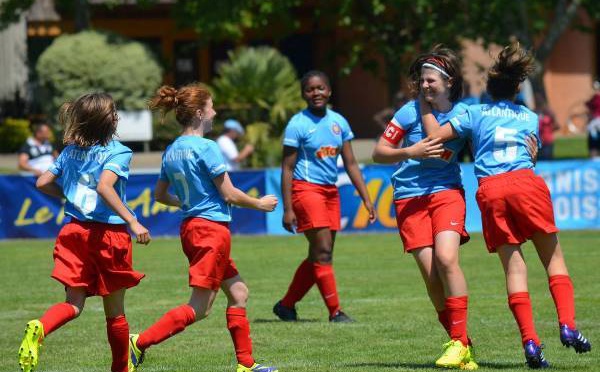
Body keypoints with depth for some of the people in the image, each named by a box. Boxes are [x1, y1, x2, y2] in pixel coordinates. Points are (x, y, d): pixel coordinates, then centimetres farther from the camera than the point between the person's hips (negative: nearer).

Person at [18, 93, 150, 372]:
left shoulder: (71, 151, 9)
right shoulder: (118, 152, -10)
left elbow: (43, 183, 9)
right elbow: (104, 187, -26)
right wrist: (132, 222, -27)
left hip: (75, 231, 4)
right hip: (109, 233, -4)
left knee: (74, 305, 3)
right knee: (115, 312, 11)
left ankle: (40, 328, -28)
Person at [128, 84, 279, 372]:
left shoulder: (172, 151, 9)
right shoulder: (206, 148, -15)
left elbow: (160, 195, 18)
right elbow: (229, 194, -13)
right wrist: (260, 204, 4)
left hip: (191, 227, 9)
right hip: (212, 228, -9)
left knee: (238, 292, 16)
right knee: (199, 308, -8)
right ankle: (140, 343, -15)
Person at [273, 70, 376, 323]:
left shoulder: (338, 122, 9)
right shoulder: (298, 124, -7)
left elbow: (350, 164, 14)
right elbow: (287, 168, -7)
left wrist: (366, 199, 9)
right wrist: (287, 209, -12)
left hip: (330, 190, 7)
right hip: (306, 189, -7)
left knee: (319, 256, 9)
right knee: (322, 252, -11)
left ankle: (286, 305, 21)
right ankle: (335, 312, -8)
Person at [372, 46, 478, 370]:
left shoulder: (463, 114, -1)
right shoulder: (411, 111, -4)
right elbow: (378, 152, -1)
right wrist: (410, 152, -18)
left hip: (447, 191, -1)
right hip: (410, 197, 1)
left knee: (446, 258, -22)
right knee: (430, 272, -7)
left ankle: (459, 342, -14)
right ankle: (462, 345, 4)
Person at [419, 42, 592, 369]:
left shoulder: (476, 114, 15)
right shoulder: (531, 118, 21)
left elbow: (435, 134, 11)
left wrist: (424, 103, 25)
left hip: (490, 191, 0)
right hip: (526, 183, 0)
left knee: (514, 266, -1)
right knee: (553, 257, 9)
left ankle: (530, 342, -10)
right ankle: (567, 326, -8)